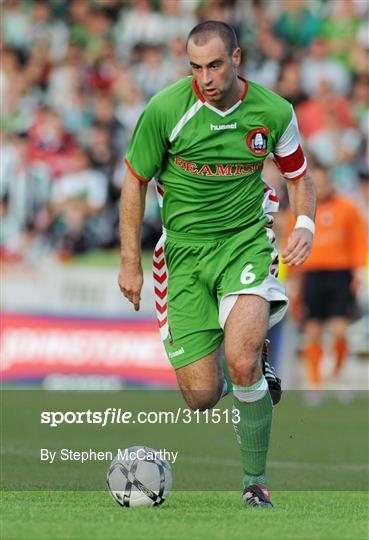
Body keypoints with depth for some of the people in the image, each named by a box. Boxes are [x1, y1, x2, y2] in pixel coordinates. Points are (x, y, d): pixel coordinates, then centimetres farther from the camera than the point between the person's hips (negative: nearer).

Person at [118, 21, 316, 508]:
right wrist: (130, 262, 0)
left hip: (245, 240, 0)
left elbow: (299, 177, 12)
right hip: (185, 252, 0)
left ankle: (255, 482, -7)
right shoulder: (166, 109, -10)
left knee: (242, 363, -26)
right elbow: (135, 181, 2)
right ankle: (223, 379, 34)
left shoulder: (273, 112, -5)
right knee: (201, 397, -6)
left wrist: (305, 224, -8)